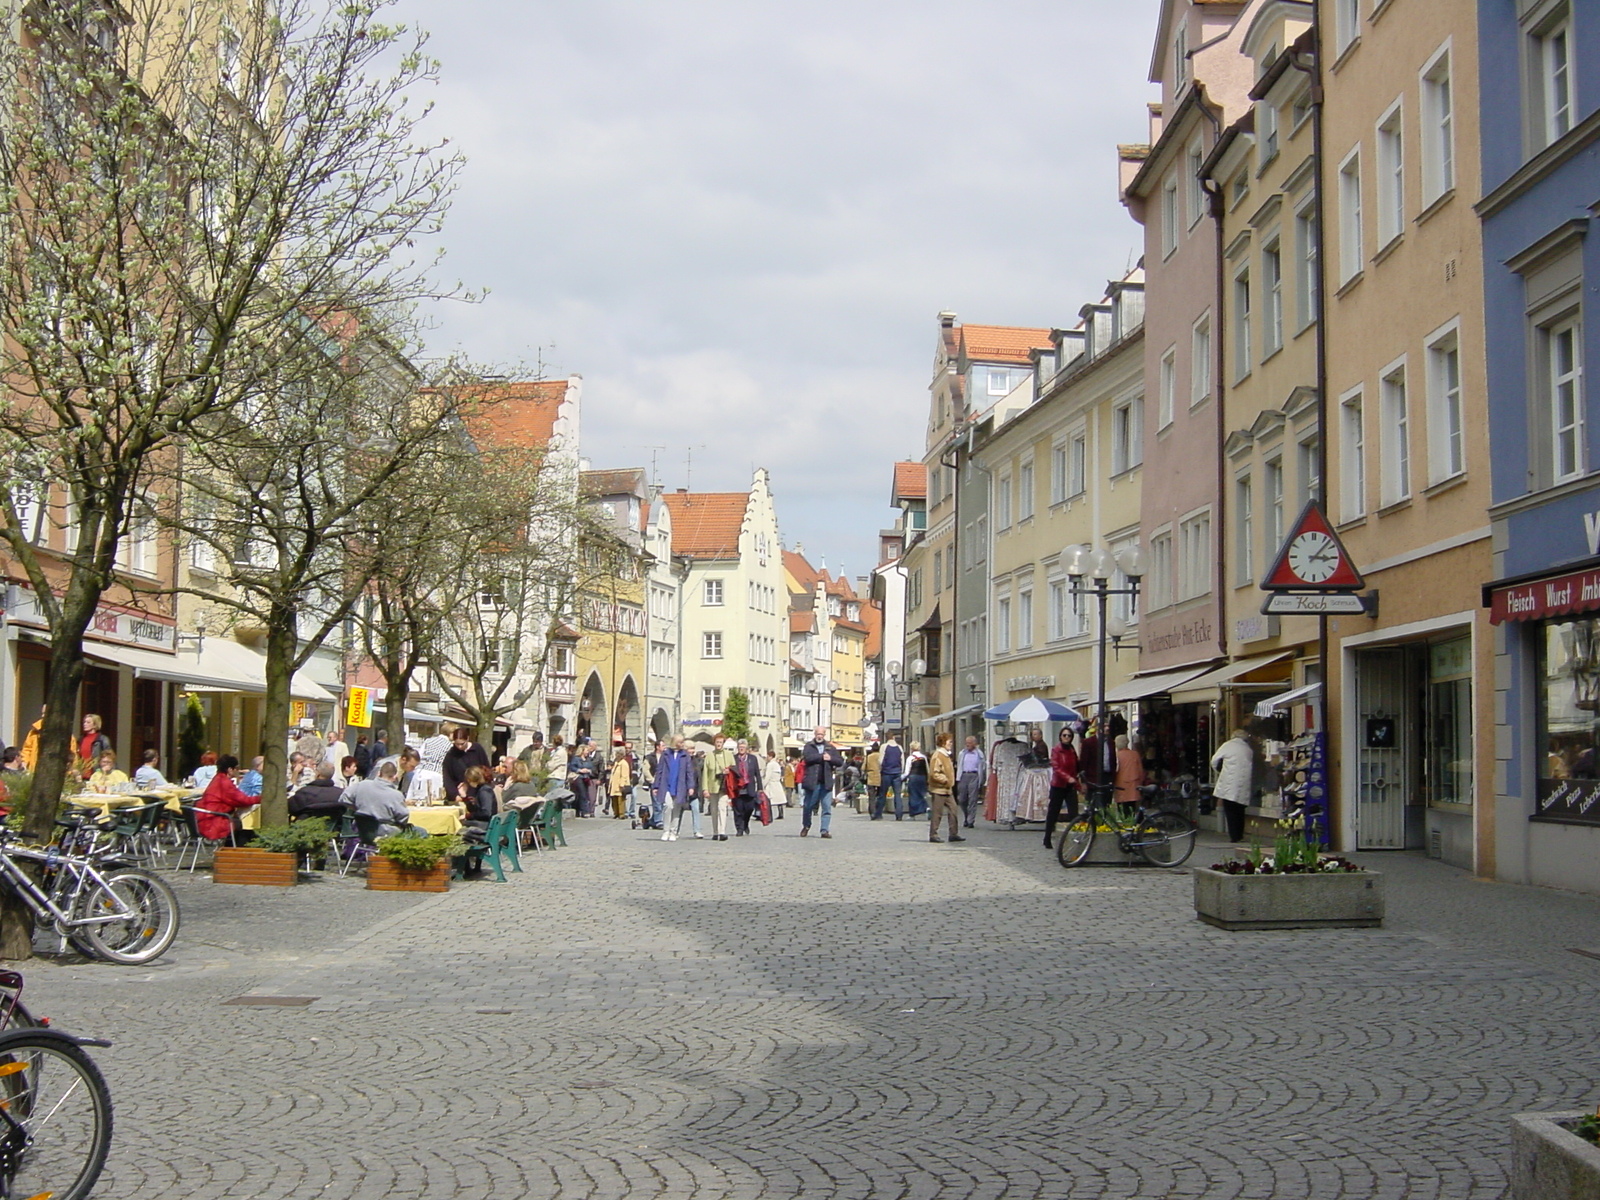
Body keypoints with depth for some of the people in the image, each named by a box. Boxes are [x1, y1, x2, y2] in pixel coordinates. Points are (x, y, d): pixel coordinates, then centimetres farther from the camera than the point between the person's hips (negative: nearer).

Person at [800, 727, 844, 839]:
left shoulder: (831, 748, 15)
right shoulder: (809, 746, 6)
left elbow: (840, 761, 9)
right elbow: (807, 757, -13)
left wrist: (830, 758, -9)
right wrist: (822, 757, -12)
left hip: (826, 782, 2)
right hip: (812, 782, -2)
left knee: (827, 807, -5)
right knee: (808, 806, 7)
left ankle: (825, 830, -3)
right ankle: (806, 826, 28)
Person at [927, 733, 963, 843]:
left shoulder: (945, 755, 16)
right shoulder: (937, 756, -16)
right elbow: (934, 774, -22)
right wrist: (945, 780, -19)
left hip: (947, 789, 10)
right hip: (938, 789, -10)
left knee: (953, 811, 6)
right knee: (937, 813, -4)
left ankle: (954, 834, 11)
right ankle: (933, 835, 3)